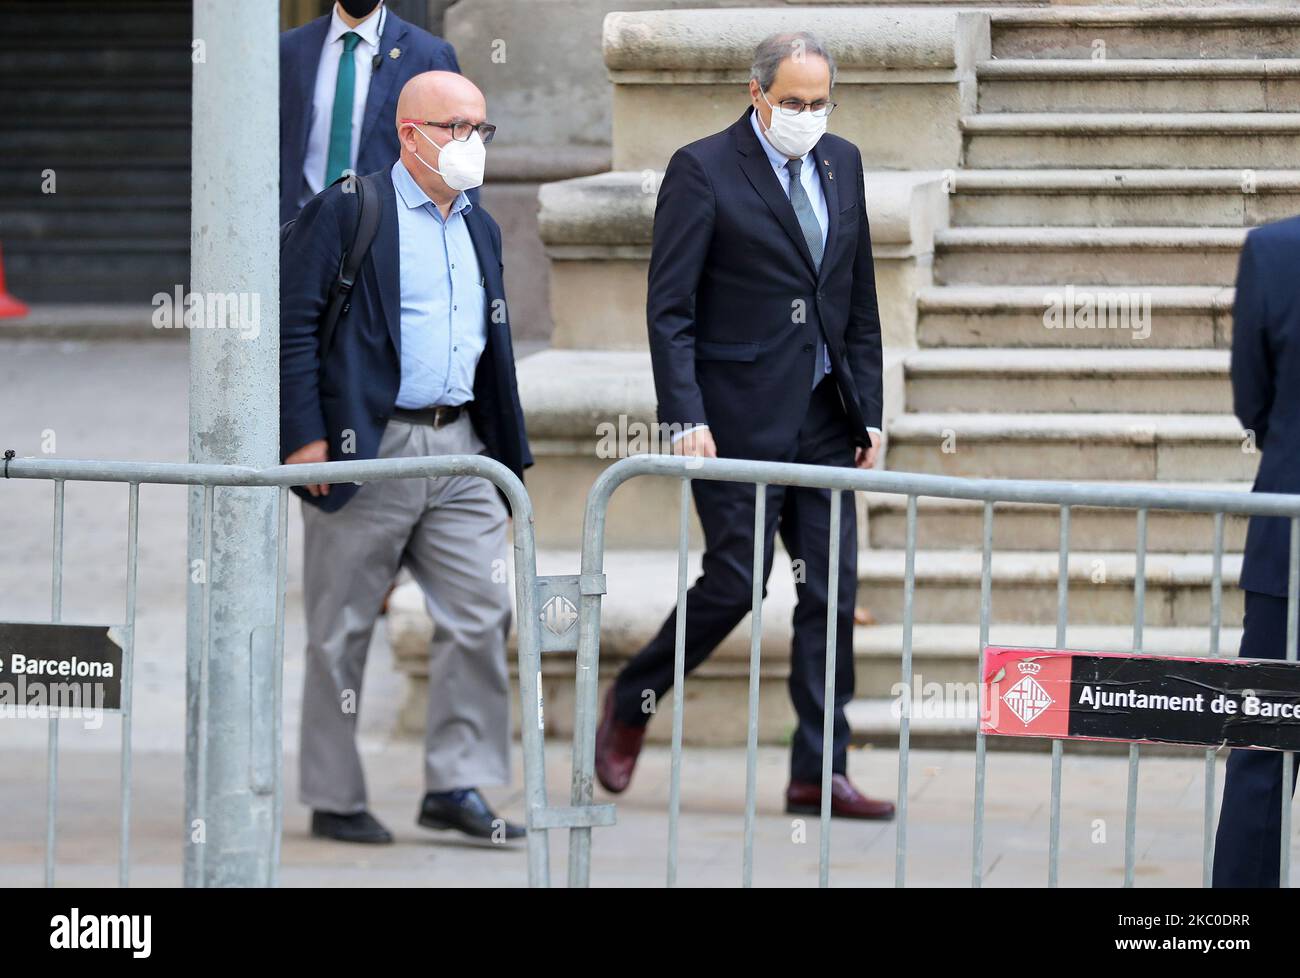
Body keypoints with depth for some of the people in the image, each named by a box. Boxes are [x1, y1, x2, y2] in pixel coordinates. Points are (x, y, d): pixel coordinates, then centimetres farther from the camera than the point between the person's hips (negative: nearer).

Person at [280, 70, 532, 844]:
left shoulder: (481, 229, 16)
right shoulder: (345, 213, -5)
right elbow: (295, 326, -9)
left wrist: (507, 454, 17)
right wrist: (304, 437, -16)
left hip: (459, 450, 6)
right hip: (366, 451, -6)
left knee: (483, 613, -3)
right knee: (344, 630, 2)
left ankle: (457, 785, 4)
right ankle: (335, 800, 10)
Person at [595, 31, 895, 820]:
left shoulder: (842, 164, 12)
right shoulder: (704, 171, -7)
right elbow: (669, 308, -9)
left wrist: (868, 412, 12)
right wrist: (686, 416, -17)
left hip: (823, 418, 6)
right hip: (739, 417, -6)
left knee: (833, 591, 1)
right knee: (735, 582, -7)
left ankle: (821, 773, 4)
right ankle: (630, 706, 16)